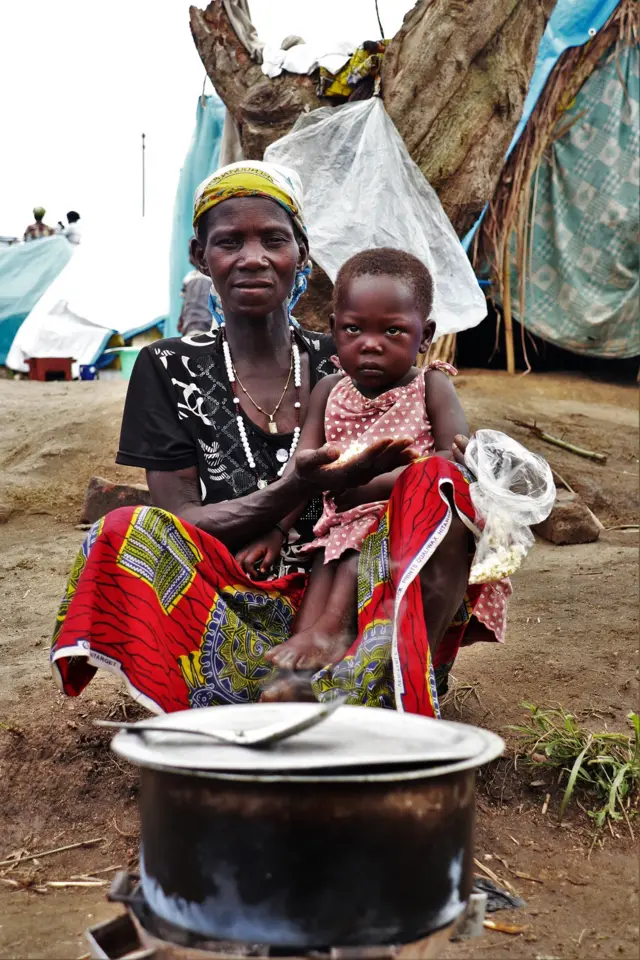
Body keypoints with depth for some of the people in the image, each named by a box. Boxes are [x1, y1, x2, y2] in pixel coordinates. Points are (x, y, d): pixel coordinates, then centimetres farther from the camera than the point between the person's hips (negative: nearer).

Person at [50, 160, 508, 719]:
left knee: (437, 485, -20)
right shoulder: (170, 372, 5)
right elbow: (179, 527, -3)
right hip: (230, 611, -1)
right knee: (128, 534, -29)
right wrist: (297, 489, -20)